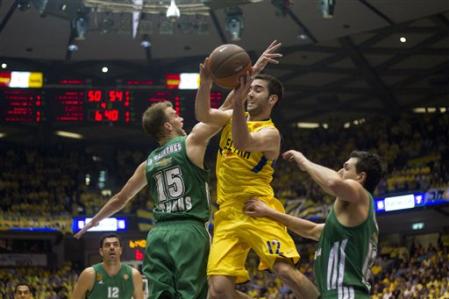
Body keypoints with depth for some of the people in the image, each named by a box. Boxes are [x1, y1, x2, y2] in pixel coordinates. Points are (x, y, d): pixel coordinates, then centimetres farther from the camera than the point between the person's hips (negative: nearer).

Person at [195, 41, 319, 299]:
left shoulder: (270, 133, -5)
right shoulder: (232, 118, 14)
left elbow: (242, 144, -26)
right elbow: (203, 115, -5)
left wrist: (238, 103, -40)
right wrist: (205, 84, -23)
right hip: (227, 215, 5)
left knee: (286, 270, -22)